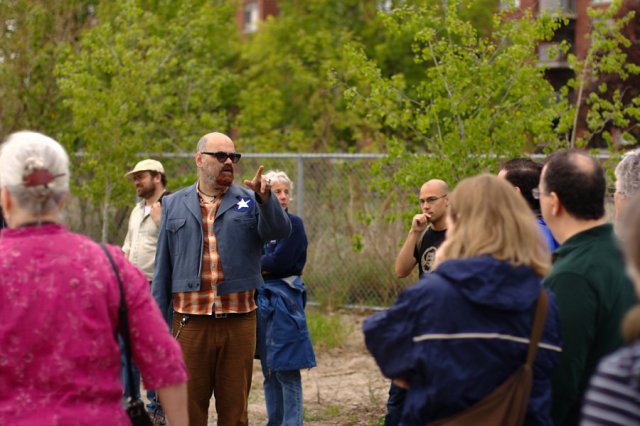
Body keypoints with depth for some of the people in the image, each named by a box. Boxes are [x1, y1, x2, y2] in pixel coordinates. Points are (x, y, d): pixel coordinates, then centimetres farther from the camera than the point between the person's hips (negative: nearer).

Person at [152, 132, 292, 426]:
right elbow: (163, 270, 10)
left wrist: (265, 198, -29)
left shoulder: (249, 201, 8)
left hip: (239, 322, 0)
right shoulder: (174, 205, 10)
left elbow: (280, 231, -11)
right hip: (190, 322, 0)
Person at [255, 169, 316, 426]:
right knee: (269, 370, 12)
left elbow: (279, 262, -14)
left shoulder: (293, 224, -5)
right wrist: (263, 266, -12)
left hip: (283, 301, -6)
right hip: (261, 300, 6)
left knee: (286, 371, -6)